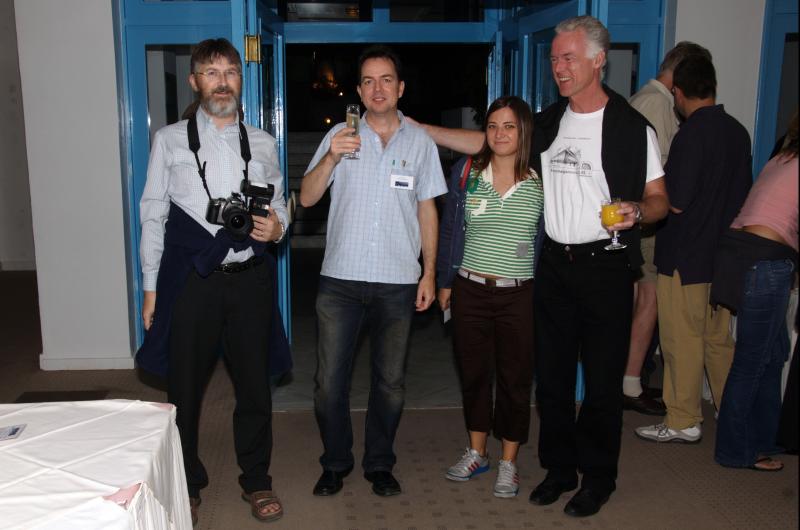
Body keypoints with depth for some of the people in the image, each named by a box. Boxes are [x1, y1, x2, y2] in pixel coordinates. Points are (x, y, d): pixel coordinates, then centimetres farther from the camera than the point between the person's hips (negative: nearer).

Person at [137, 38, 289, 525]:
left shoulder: (262, 143, 10)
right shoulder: (170, 140, 4)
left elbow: (279, 206, 14)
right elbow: (153, 215, 4)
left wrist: (277, 226, -10)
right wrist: (151, 288, 1)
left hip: (249, 279, 2)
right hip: (190, 281, -1)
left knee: (255, 384, 9)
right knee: (185, 388, 8)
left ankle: (256, 481, 28)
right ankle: (186, 485, 29)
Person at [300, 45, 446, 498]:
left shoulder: (420, 141, 6)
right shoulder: (340, 136, 3)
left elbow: (427, 210, 8)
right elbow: (307, 198, -2)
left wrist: (429, 273, 2)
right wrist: (330, 159, -19)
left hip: (398, 282, 1)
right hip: (340, 278, 0)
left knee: (390, 382, 10)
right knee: (330, 380, 3)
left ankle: (380, 464, 29)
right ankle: (335, 463, 24)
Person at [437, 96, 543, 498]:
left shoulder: (541, 181, -2)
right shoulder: (465, 173, 2)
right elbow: (450, 230, 8)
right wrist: (444, 282, 7)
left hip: (519, 296, -2)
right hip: (470, 291, 2)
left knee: (514, 378, 7)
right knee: (473, 372, 13)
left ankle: (508, 463, 24)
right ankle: (476, 453, 32)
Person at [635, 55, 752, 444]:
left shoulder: (692, 134, -18)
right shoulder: (738, 131, 6)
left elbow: (675, 203, -20)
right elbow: (744, 194, 15)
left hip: (685, 258, -8)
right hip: (724, 254, 8)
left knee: (682, 342, 3)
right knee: (719, 339, 18)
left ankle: (683, 422, 12)